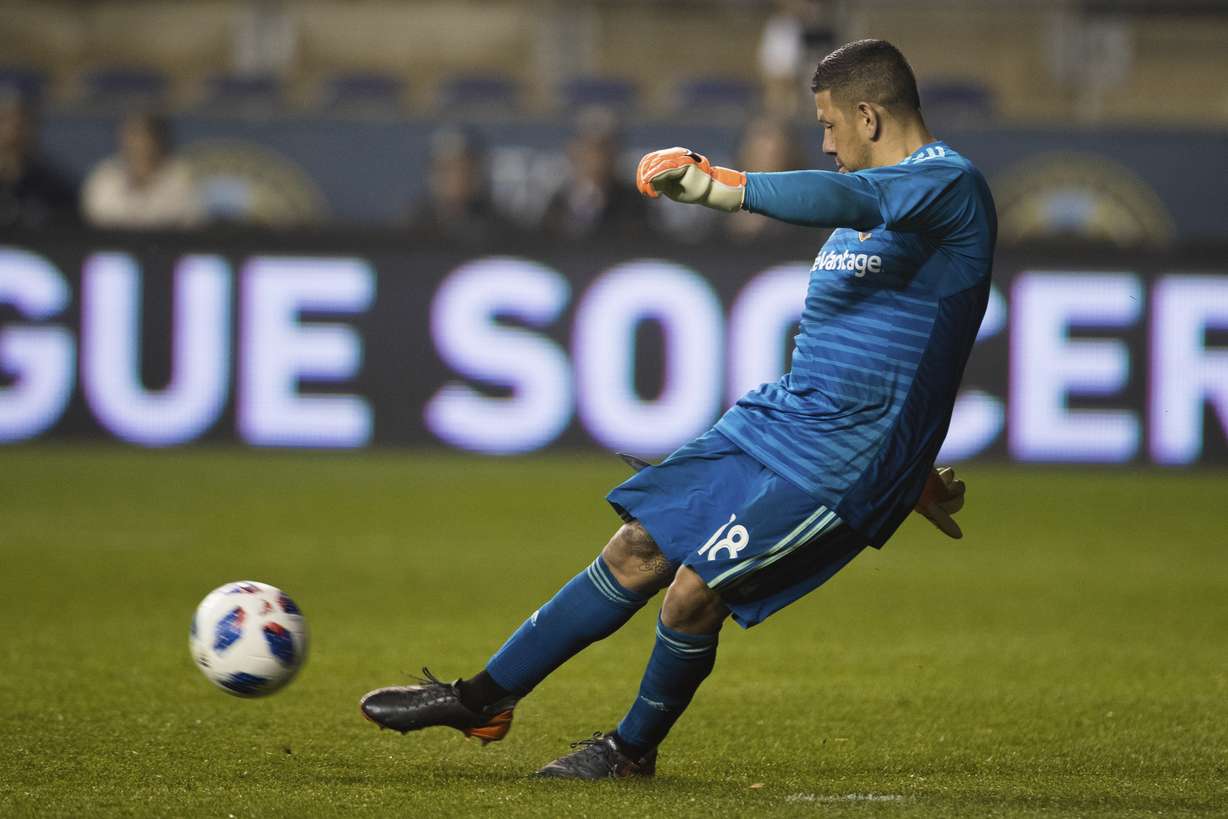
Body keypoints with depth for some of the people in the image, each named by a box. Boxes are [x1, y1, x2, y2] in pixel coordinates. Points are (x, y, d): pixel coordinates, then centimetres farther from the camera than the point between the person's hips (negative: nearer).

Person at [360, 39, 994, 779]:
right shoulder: (881, 189, 16)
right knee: (638, 553, 6)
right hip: (778, 415, 9)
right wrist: (910, 469, 31)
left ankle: (635, 747, 13)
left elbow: (843, 201, -39)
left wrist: (713, 185, -50)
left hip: (843, 457, -9)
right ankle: (484, 699, 15)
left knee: (694, 589, -13)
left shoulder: (950, 184, -17)